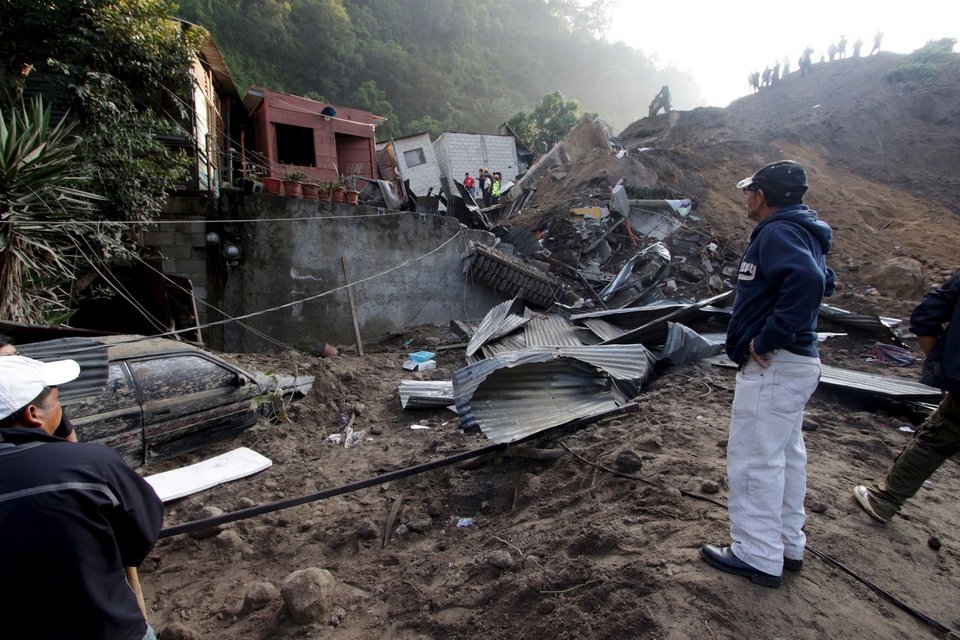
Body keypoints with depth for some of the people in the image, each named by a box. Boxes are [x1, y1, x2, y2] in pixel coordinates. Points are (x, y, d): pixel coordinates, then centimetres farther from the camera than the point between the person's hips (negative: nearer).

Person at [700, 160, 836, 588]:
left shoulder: (778, 232, -17)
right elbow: (821, 280, 26)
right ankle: (789, 545, 32)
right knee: (785, 453, 19)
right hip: (798, 362, 11)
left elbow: (806, 279, -34)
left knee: (754, 459, -2)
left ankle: (759, 557, 10)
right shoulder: (799, 231, 15)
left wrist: (768, 338, -27)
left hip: (772, 367, -11)